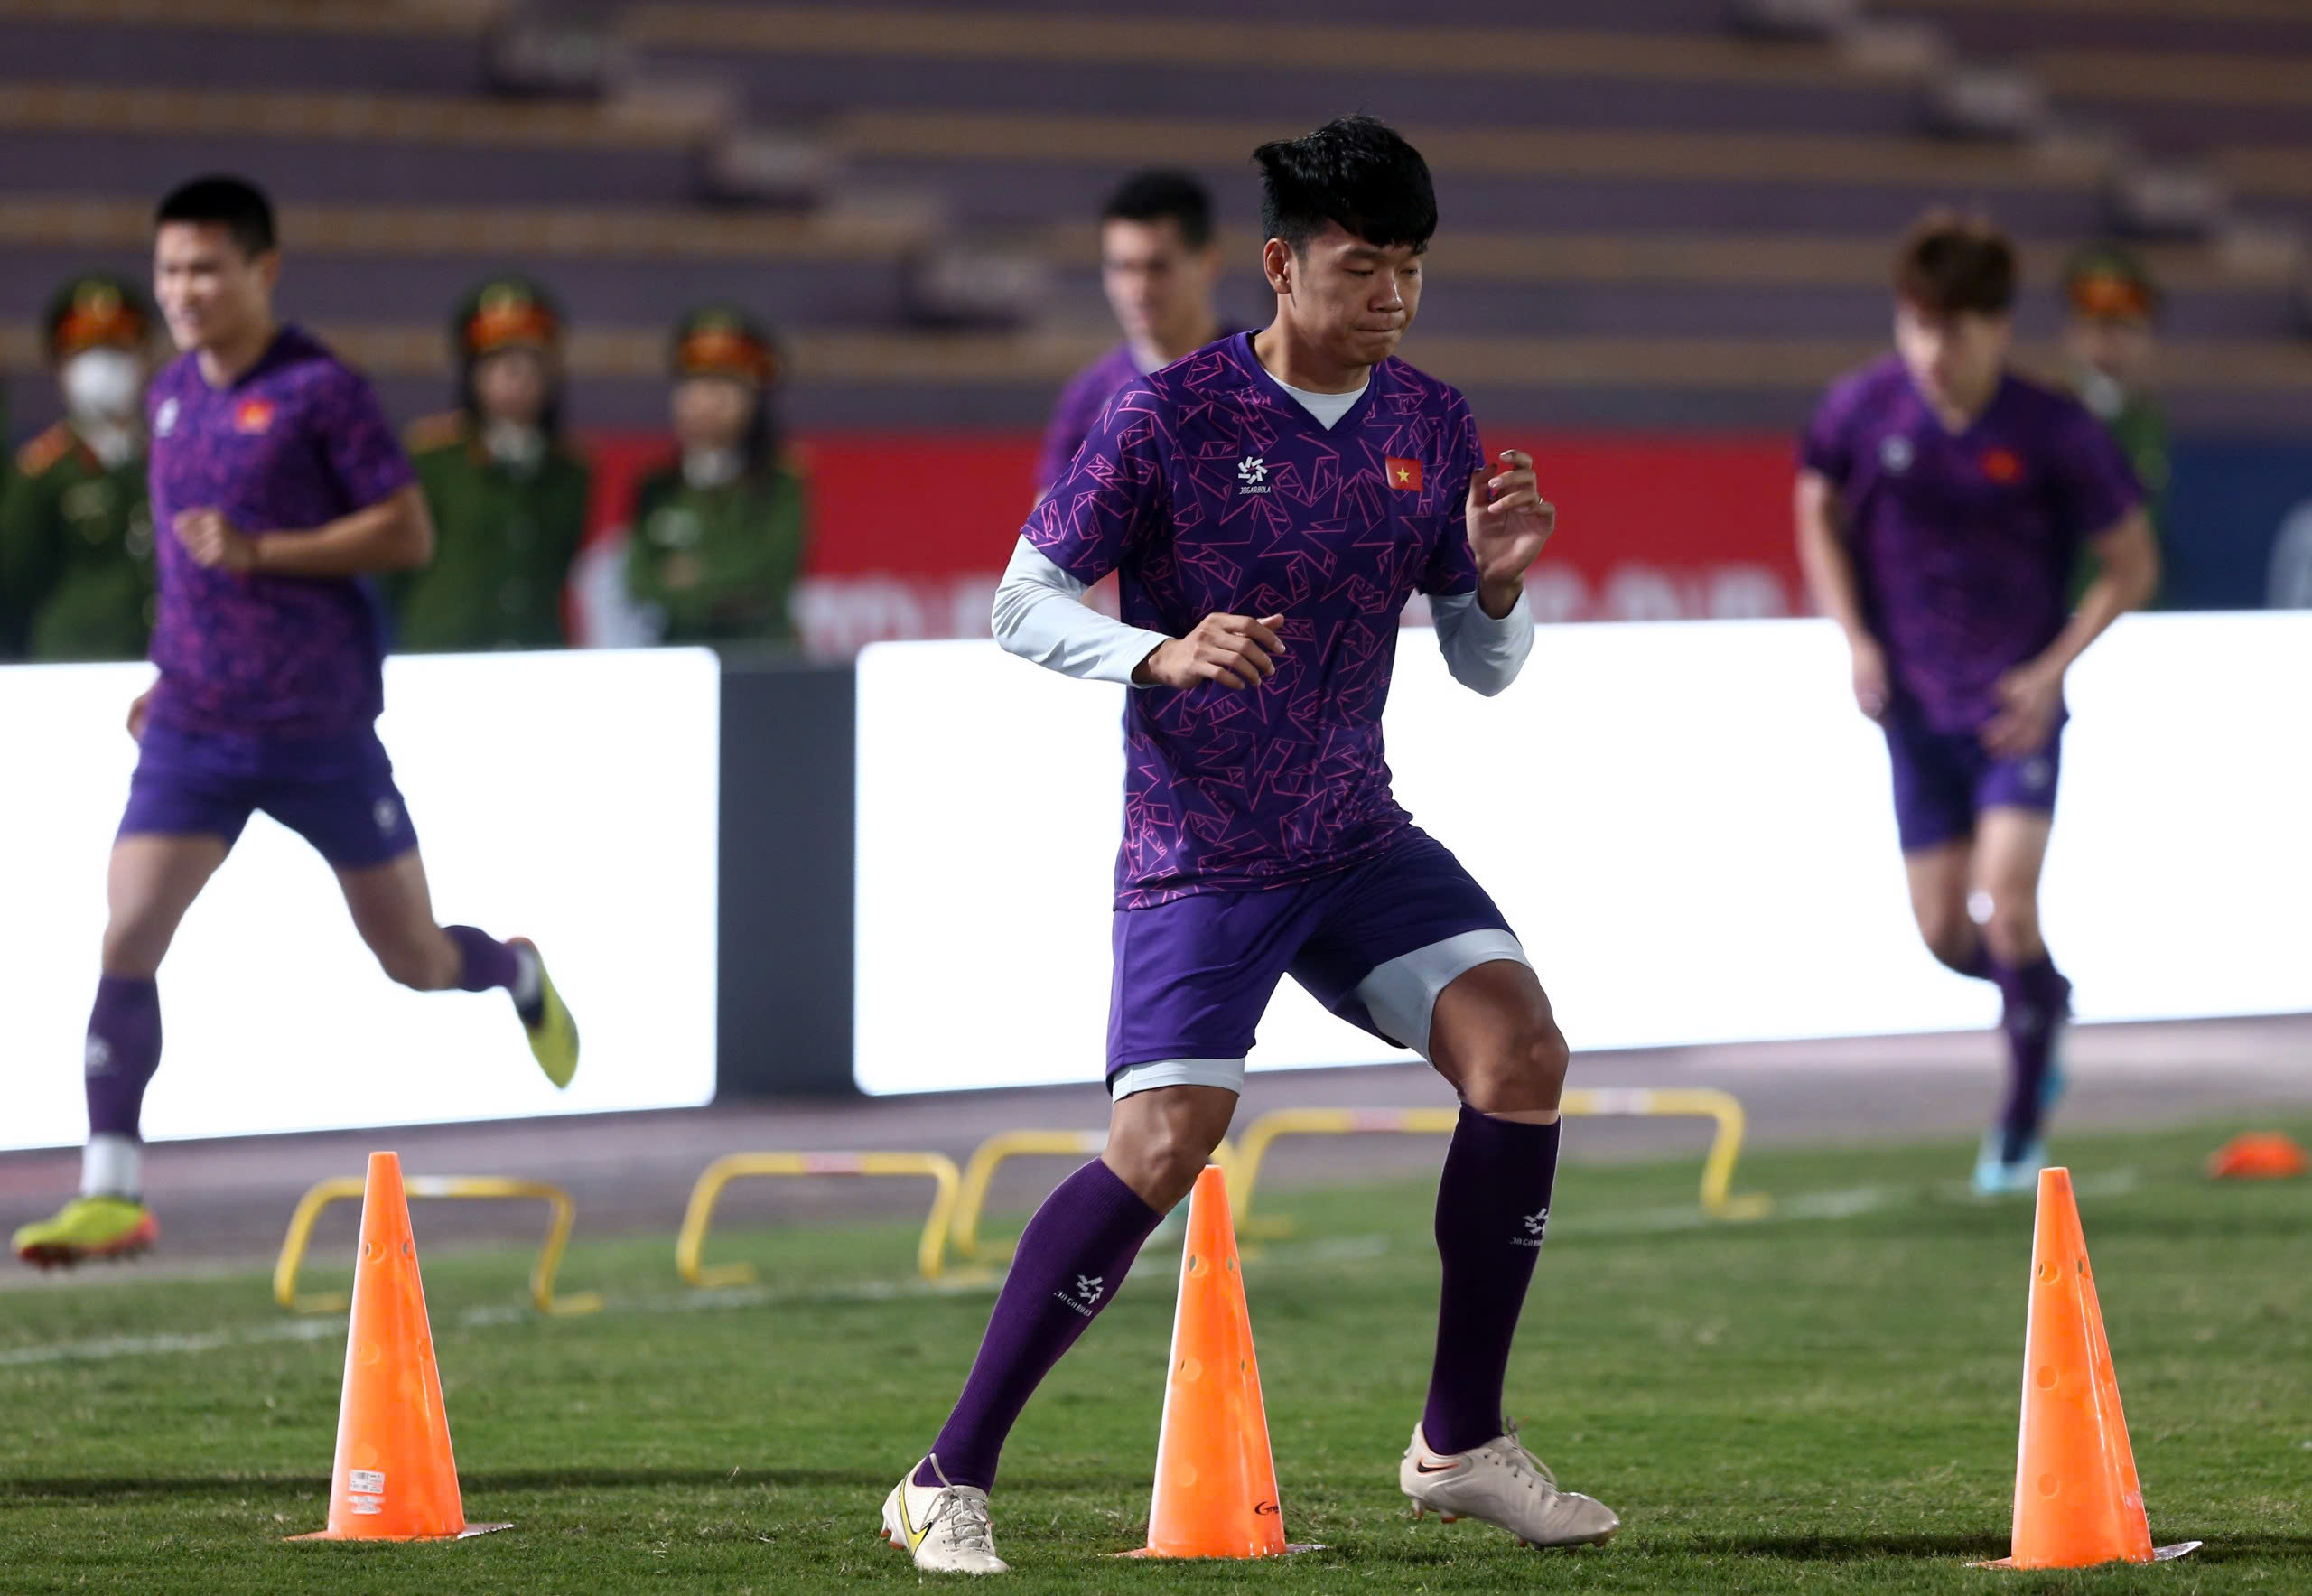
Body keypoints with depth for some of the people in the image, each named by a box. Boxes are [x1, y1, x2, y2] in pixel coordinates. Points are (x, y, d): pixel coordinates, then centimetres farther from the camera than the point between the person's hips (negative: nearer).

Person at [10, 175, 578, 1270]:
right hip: (195, 729, 5)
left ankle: (521, 977, 43)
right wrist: (177, 673, 15)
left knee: (417, 963, 7)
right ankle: (112, 1193, -13)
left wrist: (259, 551, -19)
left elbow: (409, 534, -11)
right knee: (126, 937, -13)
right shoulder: (170, 399, 11)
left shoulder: (319, 392, -9)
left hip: (320, 727, -5)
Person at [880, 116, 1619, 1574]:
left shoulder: (1432, 428, 5)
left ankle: (1462, 1441, -1)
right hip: (1199, 858, -5)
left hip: (1359, 839, 5)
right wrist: (1161, 654, -27)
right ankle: (951, 1482, -9)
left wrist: (1498, 583, -11)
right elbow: (1024, 603, -8)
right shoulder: (1172, 416, -10)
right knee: (1164, 1146, -18)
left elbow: (1486, 667, 12)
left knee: (1521, 1050, -14)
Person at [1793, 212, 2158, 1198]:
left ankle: (2022, 1128, -2)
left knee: (2006, 900, -19)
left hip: (2016, 701, -3)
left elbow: (2132, 564, -2)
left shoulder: (2054, 434, -14)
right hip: (1916, 704, 3)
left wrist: (2053, 670, -12)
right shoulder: (1862, 408, -8)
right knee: (1944, 933, 3)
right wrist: (1855, 638, 1)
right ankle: (2045, 1002, 38)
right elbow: (1817, 513, 13)